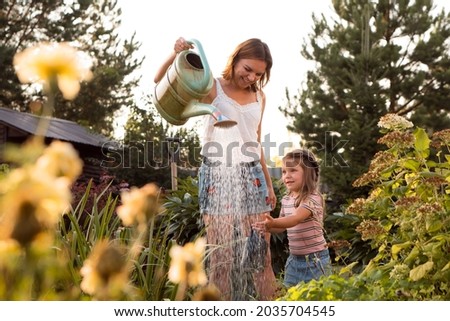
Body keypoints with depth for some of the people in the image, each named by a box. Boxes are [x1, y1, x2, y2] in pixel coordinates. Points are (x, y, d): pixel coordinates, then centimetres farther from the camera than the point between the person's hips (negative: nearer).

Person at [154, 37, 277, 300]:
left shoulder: (259, 96, 15)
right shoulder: (212, 88, 0)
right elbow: (161, 82, -7)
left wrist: (269, 184, 21)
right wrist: (175, 55, -25)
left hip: (252, 176, 4)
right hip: (218, 176, -4)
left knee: (258, 246, 3)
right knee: (222, 248, -4)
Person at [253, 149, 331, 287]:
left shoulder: (312, 198, -18)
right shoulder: (286, 199, 4)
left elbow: (295, 220, -34)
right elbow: (282, 227, 14)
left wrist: (273, 222, -50)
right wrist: (267, 226, -6)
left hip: (314, 259, -7)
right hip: (294, 259, 7)